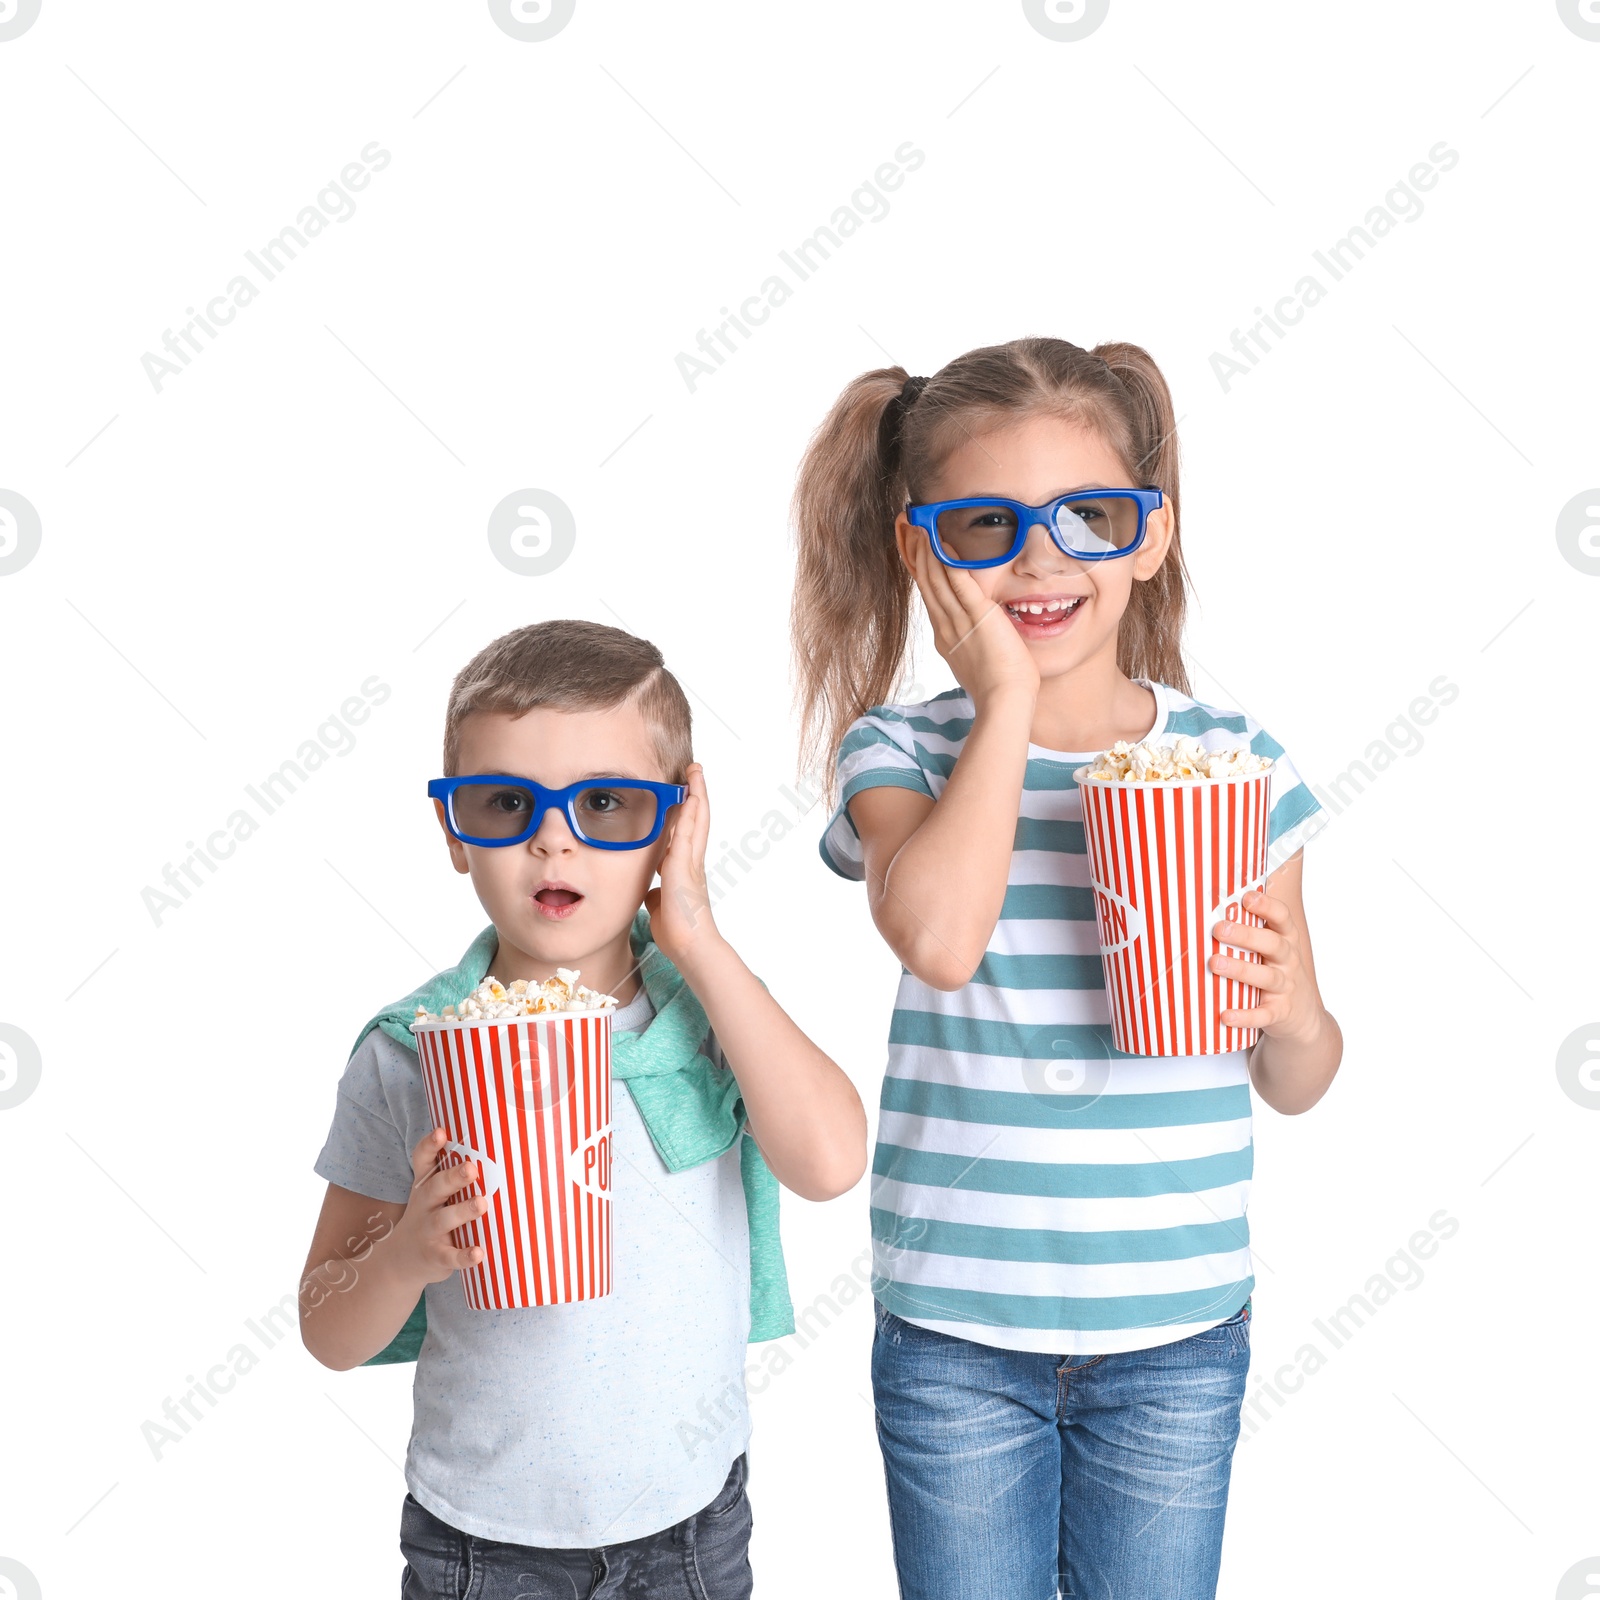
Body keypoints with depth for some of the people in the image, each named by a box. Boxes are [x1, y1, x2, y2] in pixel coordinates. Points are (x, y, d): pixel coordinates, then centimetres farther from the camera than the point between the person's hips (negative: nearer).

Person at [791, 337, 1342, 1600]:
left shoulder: (1234, 757, -2)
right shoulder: (904, 750, -6)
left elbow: (1300, 1085, 5)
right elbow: (938, 940, -29)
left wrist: (1286, 1010, -18)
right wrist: (1006, 699, -20)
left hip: (1178, 1338, 1)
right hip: (955, 1335, -1)